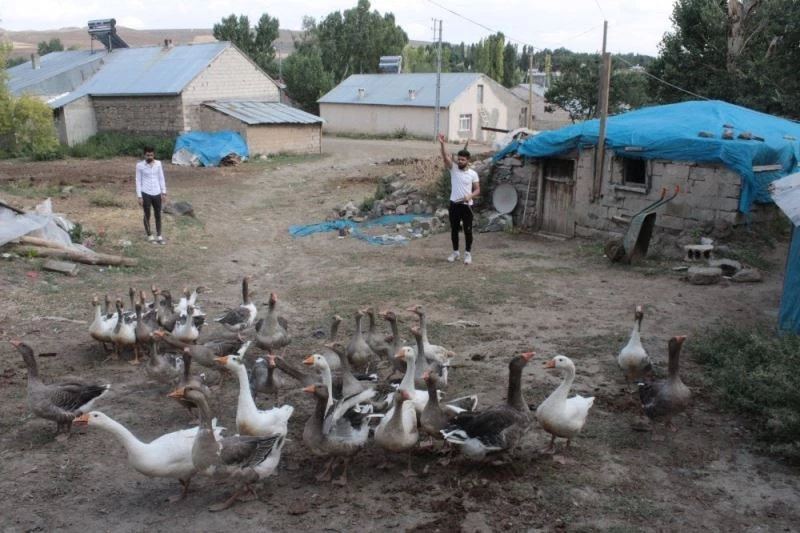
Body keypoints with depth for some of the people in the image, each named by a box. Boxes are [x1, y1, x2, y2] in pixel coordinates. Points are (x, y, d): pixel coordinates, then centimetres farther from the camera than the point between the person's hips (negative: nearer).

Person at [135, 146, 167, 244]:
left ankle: (159, 236, 19)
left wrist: (164, 192, 5)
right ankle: (150, 236, 19)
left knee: (158, 215, 9)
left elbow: (161, 178, 8)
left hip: (157, 193, 3)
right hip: (146, 194, -3)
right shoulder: (140, 165, -7)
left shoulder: (158, 163, 1)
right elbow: (138, 181, -4)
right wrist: (139, 196, -7)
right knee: (147, 215, 8)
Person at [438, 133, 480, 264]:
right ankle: (455, 252, 23)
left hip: (467, 206, -1)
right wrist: (442, 143, -30)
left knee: (468, 230, 1)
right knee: (454, 230, 9)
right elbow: (446, 157, -15)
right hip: (454, 205, 2)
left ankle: (468, 253, 13)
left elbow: (477, 190, 1)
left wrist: (470, 196, -19)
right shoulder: (453, 169, 0)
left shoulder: (473, 174, -1)